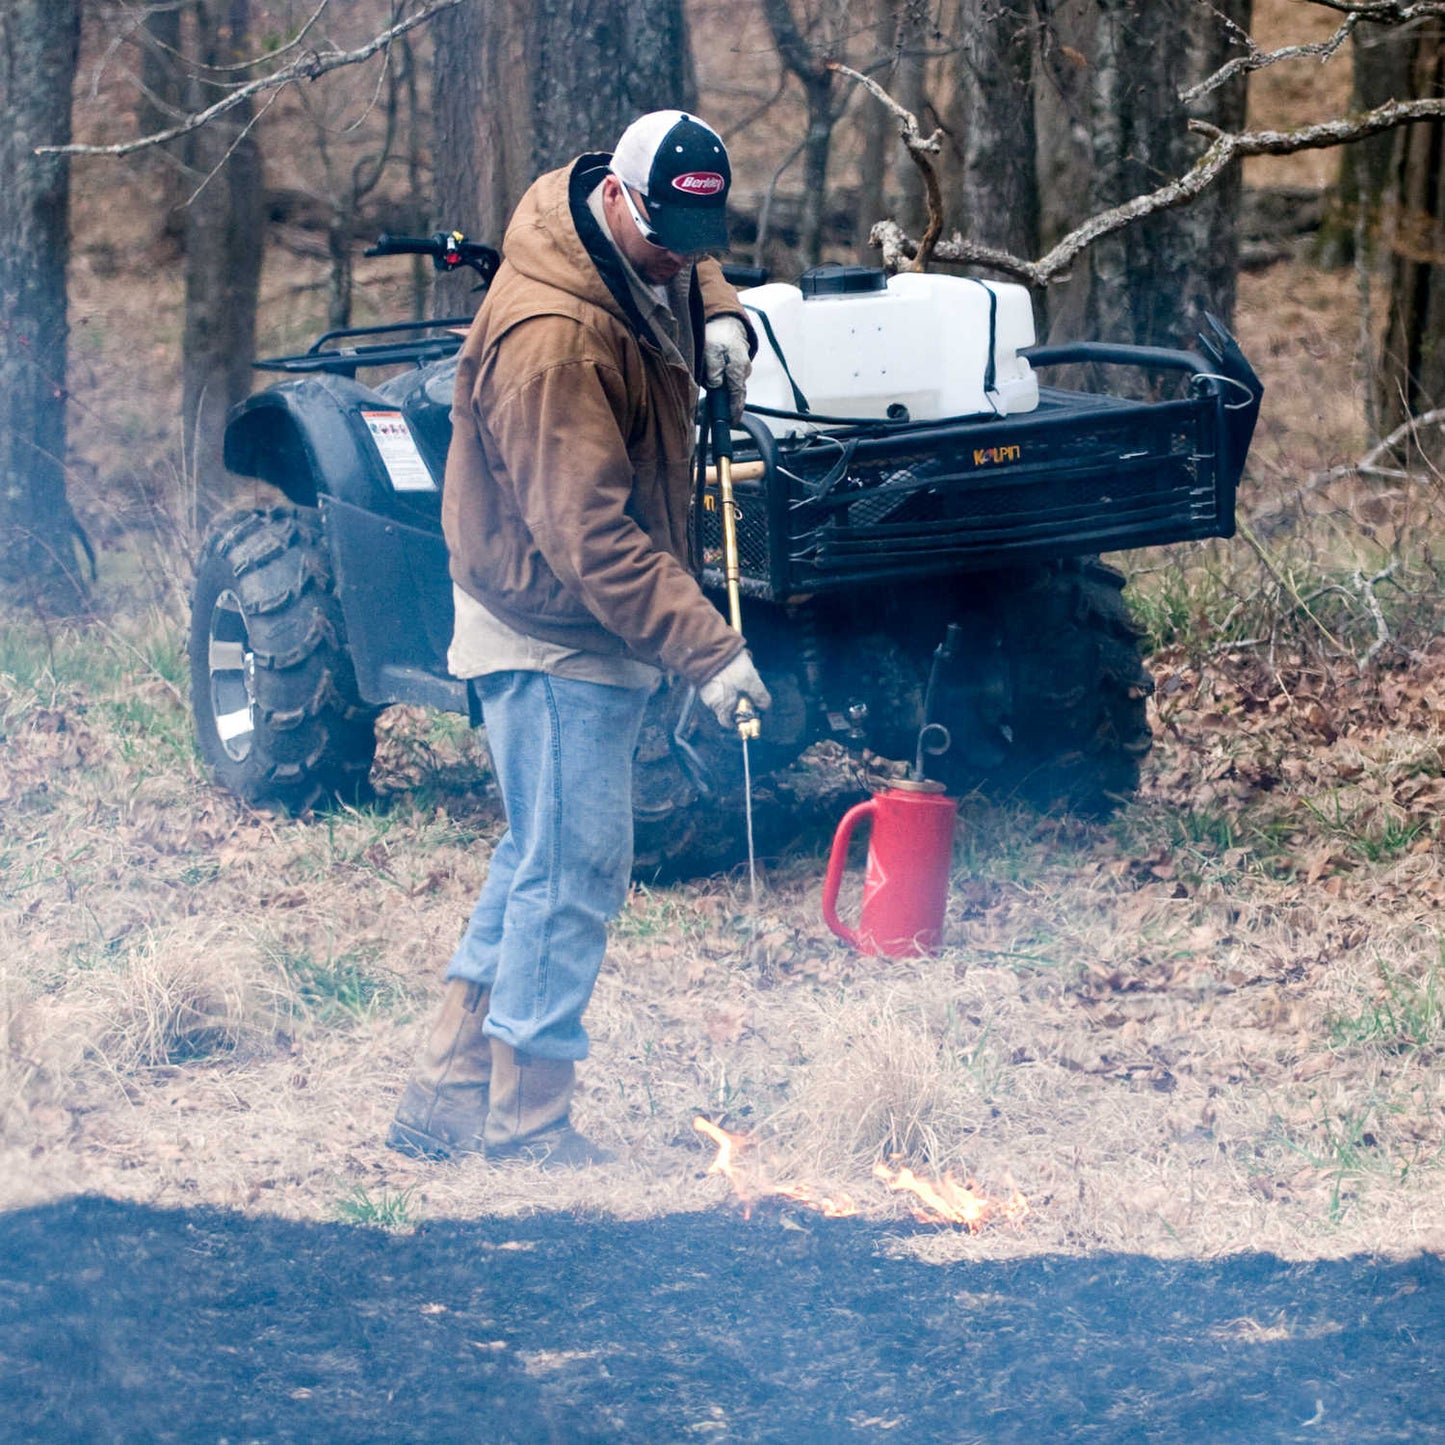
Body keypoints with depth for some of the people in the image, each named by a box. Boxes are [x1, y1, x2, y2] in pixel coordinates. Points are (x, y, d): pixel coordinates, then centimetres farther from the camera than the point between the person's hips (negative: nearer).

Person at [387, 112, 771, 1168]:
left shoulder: (644, 260, 1)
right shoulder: (550, 335, -28)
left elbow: (691, 267, 28)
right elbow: (591, 535, -31)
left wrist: (717, 313, 3)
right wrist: (704, 648, -33)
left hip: (609, 630, 10)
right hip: (552, 637, -10)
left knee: (542, 862, 15)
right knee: (573, 872, -7)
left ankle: (447, 1098, 22)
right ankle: (526, 1123, 2)